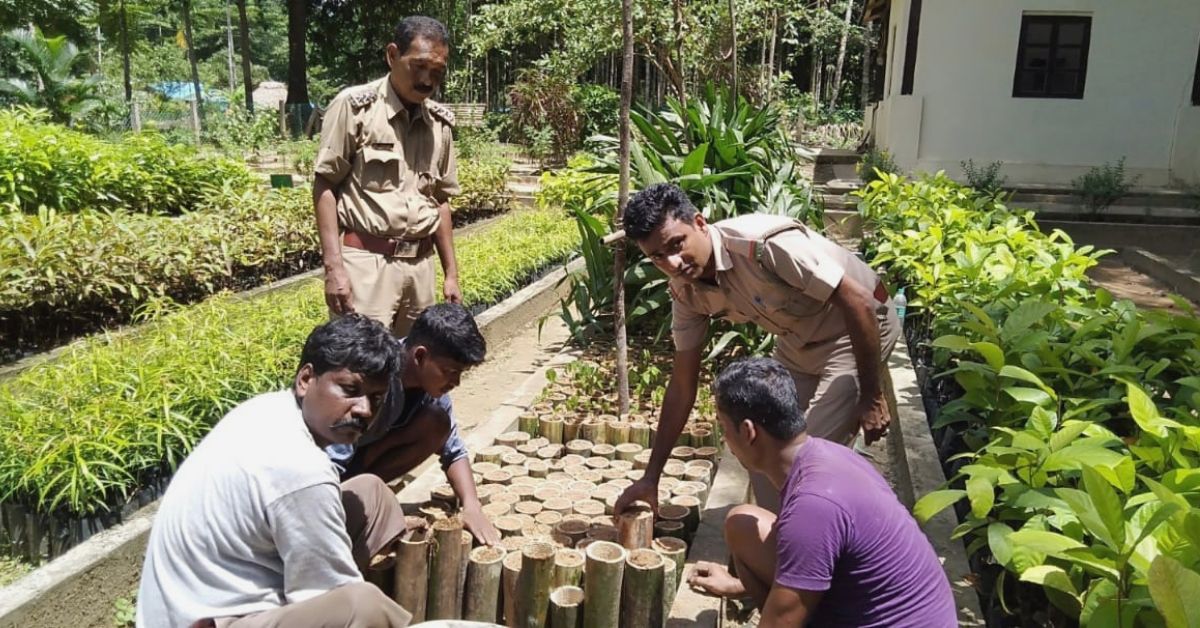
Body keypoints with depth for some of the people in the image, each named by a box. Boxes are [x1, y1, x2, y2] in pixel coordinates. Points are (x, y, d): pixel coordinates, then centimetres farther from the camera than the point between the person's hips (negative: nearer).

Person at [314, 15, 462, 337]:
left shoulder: (439, 122, 11)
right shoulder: (354, 106, -5)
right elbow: (325, 185, -5)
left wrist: (451, 273, 14)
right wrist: (334, 267, -13)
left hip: (420, 265, 5)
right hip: (367, 262, -5)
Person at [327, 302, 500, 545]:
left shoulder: (431, 379, -13)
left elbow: (454, 451, -5)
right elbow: (331, 469, -33)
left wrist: (472, 506, -21)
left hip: (362, 454, 6)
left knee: (437, 423, -16)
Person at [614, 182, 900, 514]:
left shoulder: (766, 242, -35)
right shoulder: (686, 289, -12)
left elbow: (859, 302, -29)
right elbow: (682, 383, -4)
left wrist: (872, 397, -23)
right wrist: (651, 477, -3)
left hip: (859, 330, -6)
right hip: (797, 342, 7)